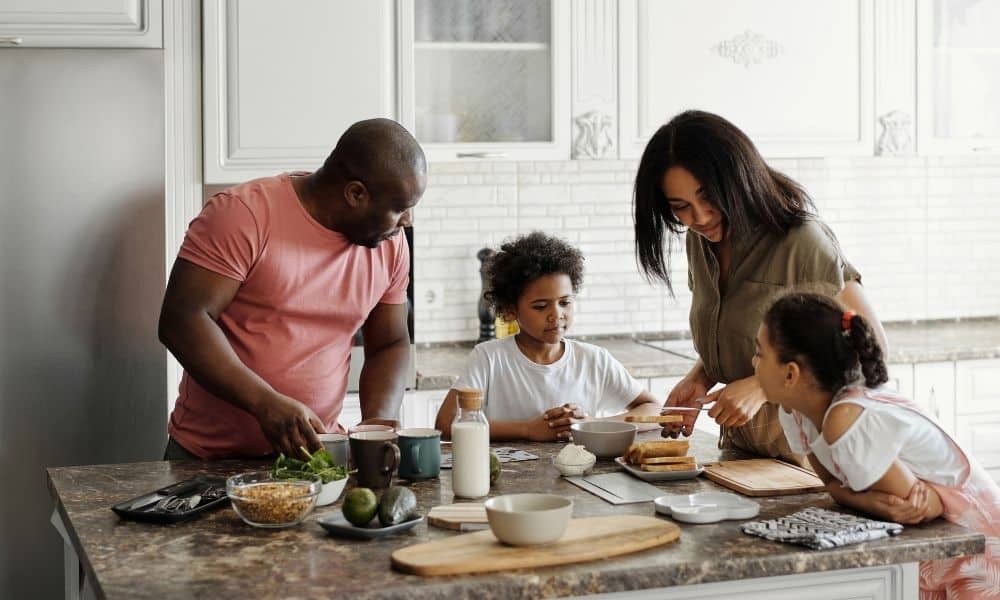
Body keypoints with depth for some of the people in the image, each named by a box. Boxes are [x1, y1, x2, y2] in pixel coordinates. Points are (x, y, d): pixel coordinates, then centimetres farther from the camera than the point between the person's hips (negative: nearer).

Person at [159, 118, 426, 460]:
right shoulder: (244, 214, -13)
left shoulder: (391, 244, 4)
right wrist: (266, 404, -26)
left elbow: (390, 345, 13)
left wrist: (378, 421, -6)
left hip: (314, 451, 4)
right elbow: (182, 320, -17)